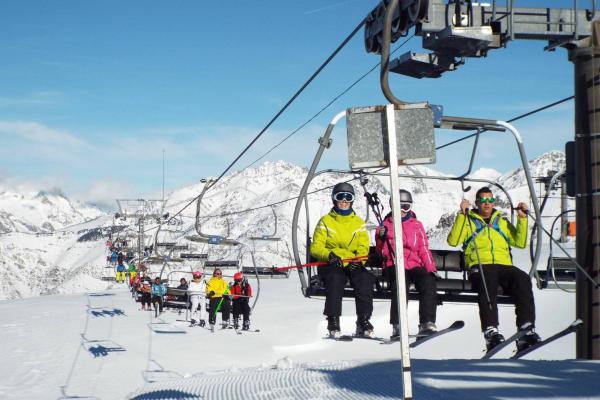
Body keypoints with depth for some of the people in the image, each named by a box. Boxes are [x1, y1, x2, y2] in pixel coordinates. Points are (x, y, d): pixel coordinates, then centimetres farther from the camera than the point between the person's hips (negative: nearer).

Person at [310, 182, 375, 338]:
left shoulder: (358, 222, 17)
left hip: (353, 265, 2)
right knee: (335, 278, -35)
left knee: (364, 279, -29)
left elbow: (364, 247, 8)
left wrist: (358, 260, -15)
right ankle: (333, 321, -31)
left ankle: (363, 321, -23)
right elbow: (316, 247, 1)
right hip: (331, 264, -2)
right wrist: (329, 255, -20)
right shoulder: (325, 221, 10)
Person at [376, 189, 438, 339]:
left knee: (429, 282, -27)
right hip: (395, 266, -2)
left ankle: (427, 323, -29)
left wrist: (431, 269, 0)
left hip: (415, 265, 2)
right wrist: (381, 238, -13)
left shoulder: (417, 225, 19)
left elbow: (424, 249, 14)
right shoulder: (386, 225, 14)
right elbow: (383, 252, 9)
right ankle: (397, 325, -35)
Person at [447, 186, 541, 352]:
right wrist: (462, 214, -3)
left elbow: (520, 243, 22)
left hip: (504, 265, 3)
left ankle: (526, 329, -37)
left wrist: (522, 218, 14)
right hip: (480, 266, -3)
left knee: (523, 280, -30)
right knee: (488, 282, -39)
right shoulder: (468, 220, 20)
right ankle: (490, 330, -48)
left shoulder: (502, 221, 30)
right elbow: (453, 241, 2)